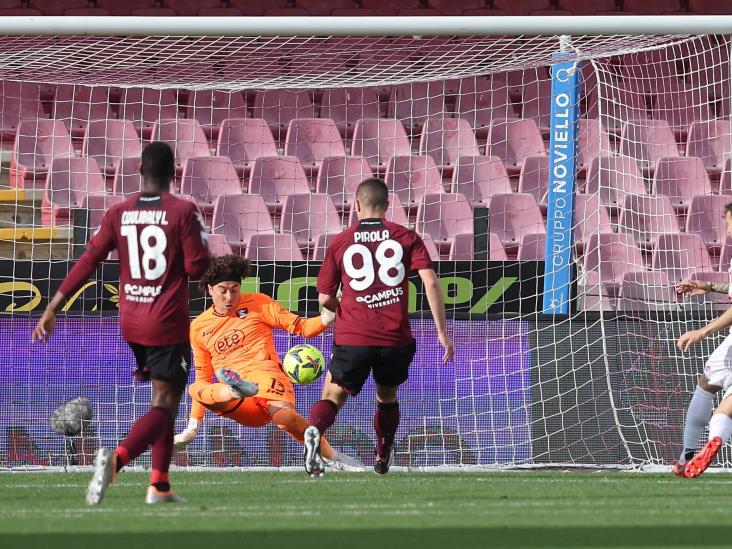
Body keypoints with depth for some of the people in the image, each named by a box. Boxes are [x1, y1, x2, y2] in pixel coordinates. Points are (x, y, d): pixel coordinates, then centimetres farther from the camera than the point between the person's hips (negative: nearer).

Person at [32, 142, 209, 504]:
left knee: (164, 403, 22)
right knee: (163, 406, -6)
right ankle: (117, 457, -33)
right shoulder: (183, 212, -10)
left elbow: (88, 262, -1)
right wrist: (200, 245, 11)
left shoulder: (119, 213, 2)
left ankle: (160, 484, 17)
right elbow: (197, 268, -12)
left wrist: (53, 308, 1)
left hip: (131, 325, 5)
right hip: (169, 325, -5)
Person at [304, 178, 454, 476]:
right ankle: (383, 457, 29)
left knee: (333, 397, 5)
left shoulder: (339, 243, 7)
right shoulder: (406, 237, 6)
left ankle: (314, 430, -26)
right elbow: (431, 282, -4)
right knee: (388, 397, 26)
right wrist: (442, 332, -2)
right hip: (396, 338, 1)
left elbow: (325, 299, 9)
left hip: (352, 338, -1)